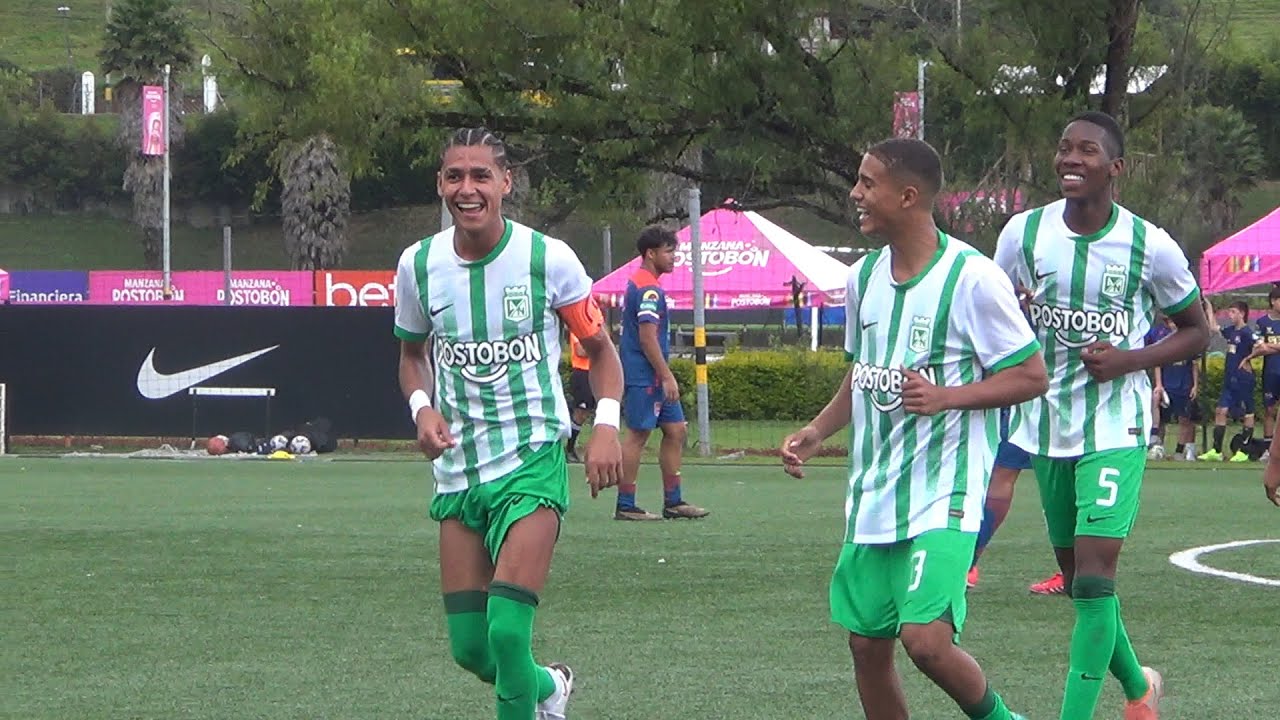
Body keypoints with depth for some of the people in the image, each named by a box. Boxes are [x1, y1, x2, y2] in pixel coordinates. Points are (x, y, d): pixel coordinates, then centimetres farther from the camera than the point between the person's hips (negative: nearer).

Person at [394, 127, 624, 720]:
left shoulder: (548, 258, -7)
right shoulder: (418, 265, 1)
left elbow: (599, 347, 6)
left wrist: (607, 426, -10)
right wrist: (422, 408, -3)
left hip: (533, 460, -4)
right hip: (457, 468, 4)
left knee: (507, 628, -18)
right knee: (469, 646, 4)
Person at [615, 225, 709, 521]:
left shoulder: (639, 285, 17)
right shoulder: (648, 289, -16)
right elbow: (647, 337, -21)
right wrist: (667, 377, -19)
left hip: (654, 378, 11)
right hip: (644, 377, -11)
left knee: (676, 431, 10)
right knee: (638, 435, -6)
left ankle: (673, 501, 13)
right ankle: (625, 506, -2)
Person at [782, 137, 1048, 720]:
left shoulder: (972, 277, -12)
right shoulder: (864, 277, 9)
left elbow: (1031, 376, -9)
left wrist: (946, 397, -20)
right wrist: (816, 432, 11)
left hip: (942, 495, -7)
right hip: (873, 496, 7)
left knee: (926, 639, -18)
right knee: (866, 644, 7)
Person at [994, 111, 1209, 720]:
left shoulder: (1150, 246, -9)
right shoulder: (1023, 234, -3)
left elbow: (1195, 332, 2)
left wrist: (1130, 360, -13)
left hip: (1116, 427, -4)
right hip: (1047, 424, 4)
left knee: (1094, 575, -17)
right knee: (1075, 573, 14)